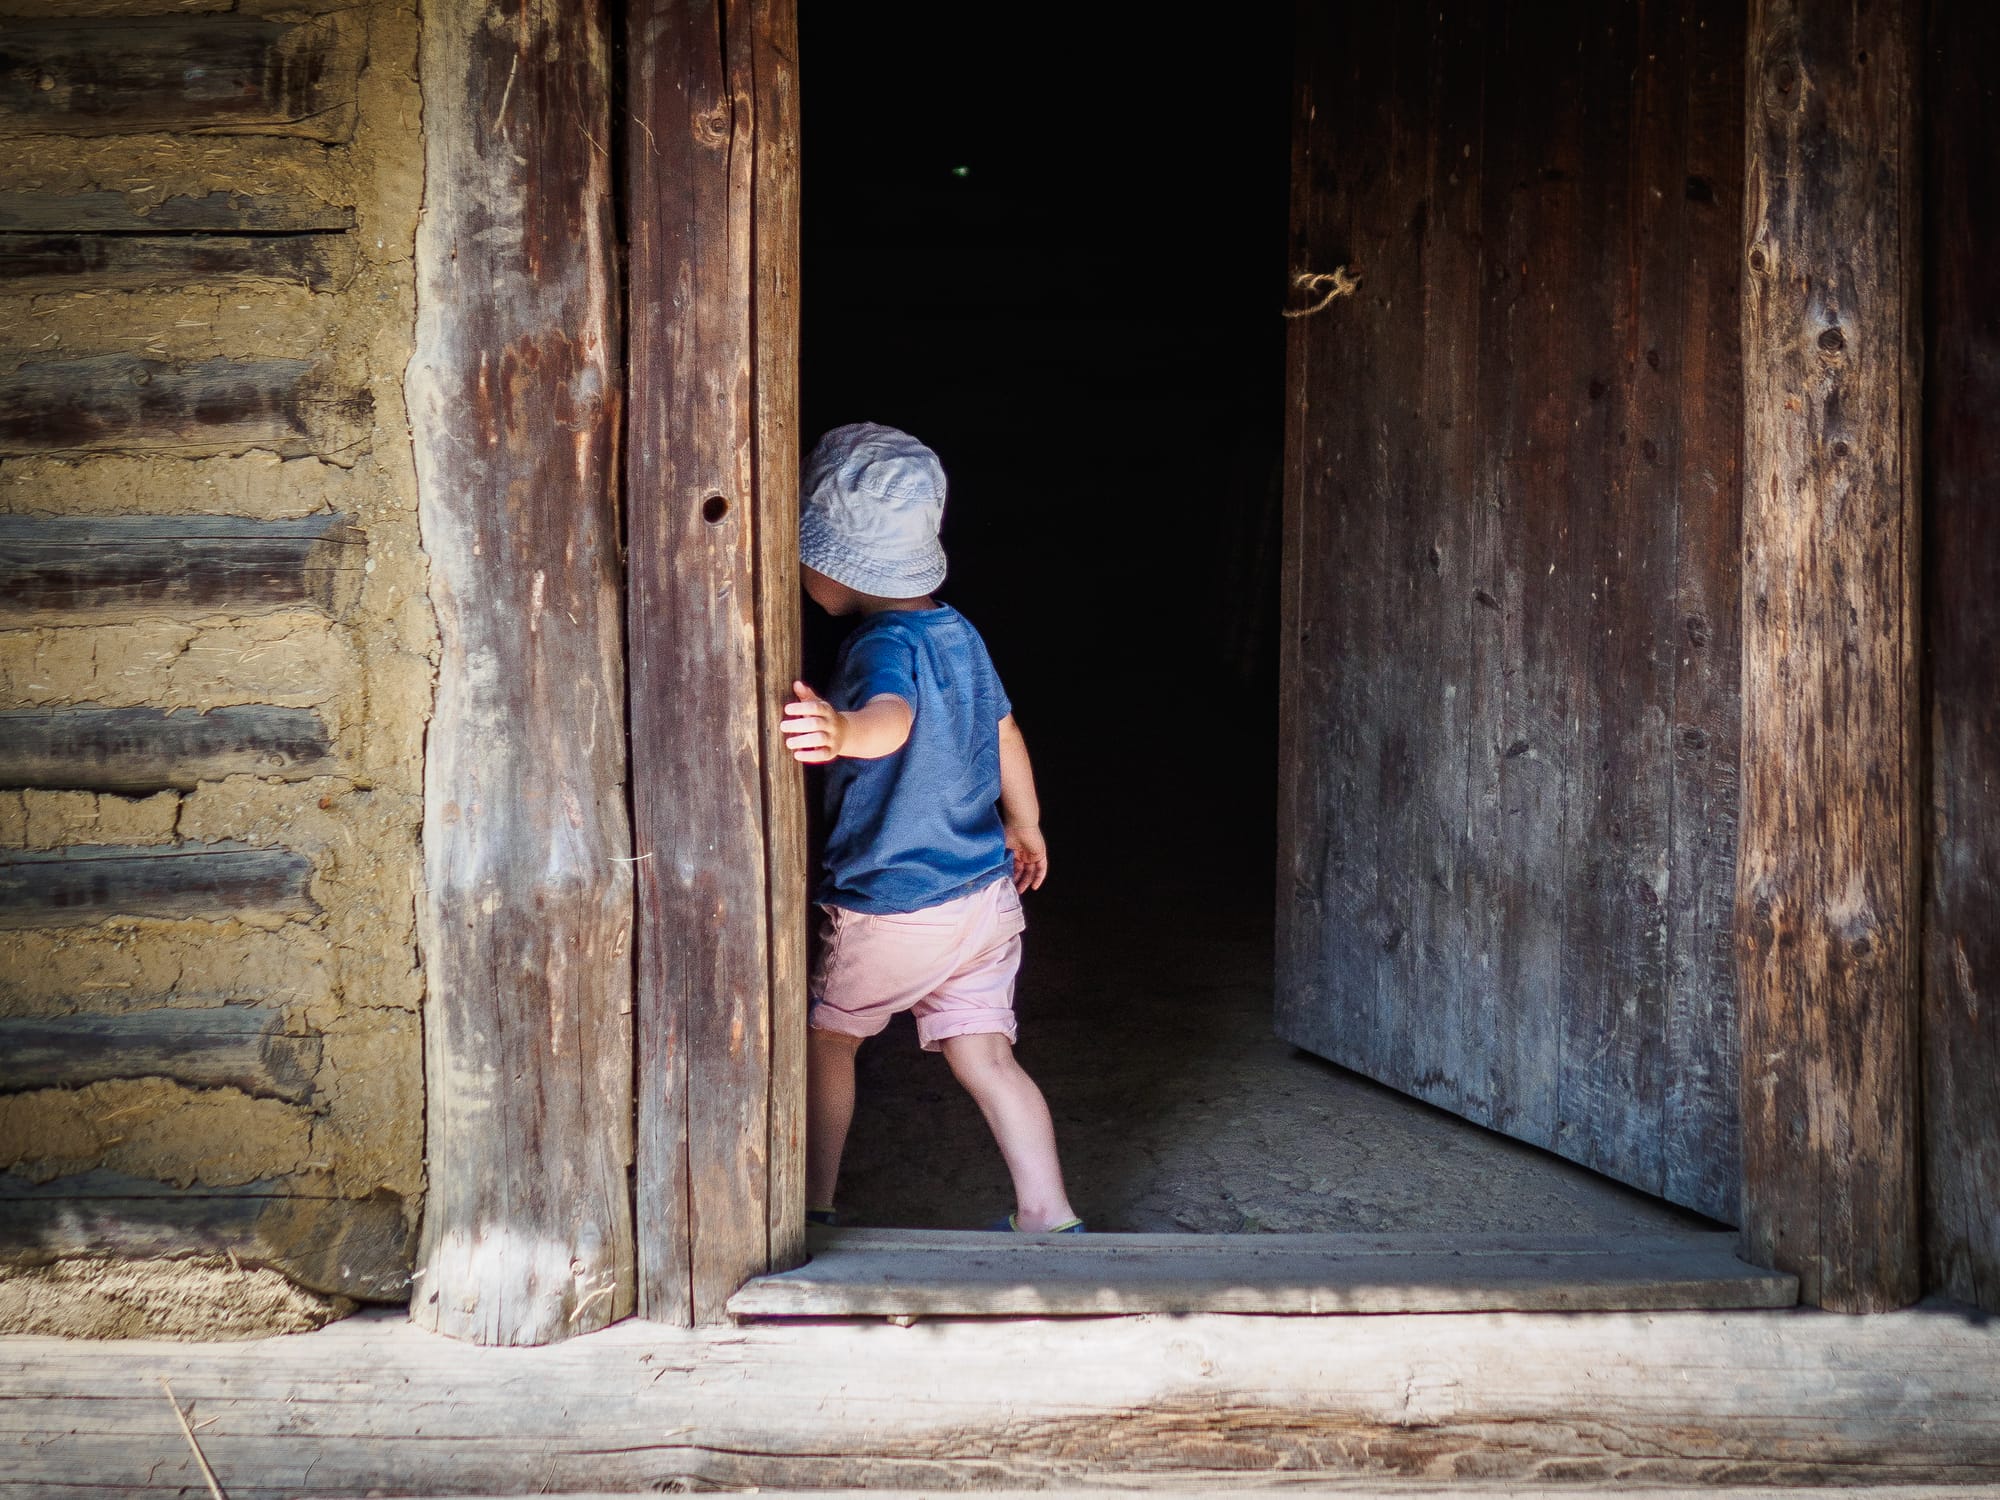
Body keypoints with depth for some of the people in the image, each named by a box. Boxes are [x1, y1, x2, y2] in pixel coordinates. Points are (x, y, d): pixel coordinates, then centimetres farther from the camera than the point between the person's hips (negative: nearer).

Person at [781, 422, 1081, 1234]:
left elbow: (894, 716, -44)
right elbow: (1004, 730, 19)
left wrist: (843, 730, -67)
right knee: (983, 1055, 10)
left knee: (825, 1036, 14)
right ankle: (1047, 1215, 6)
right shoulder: (960, 633, 5)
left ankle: (812, 1204, 22)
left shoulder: (883, 645, -21)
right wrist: (1024, 827, 34)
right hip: (986, 892, 7)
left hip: (890, 910, -7)